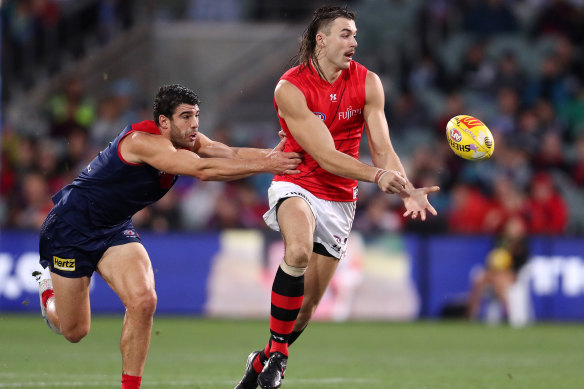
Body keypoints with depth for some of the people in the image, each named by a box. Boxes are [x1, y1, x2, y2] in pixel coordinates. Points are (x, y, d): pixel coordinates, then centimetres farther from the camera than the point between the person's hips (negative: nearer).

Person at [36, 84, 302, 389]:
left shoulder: (186, 141, -7)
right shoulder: (143, 141, -32)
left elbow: (232, 154, -20)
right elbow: (203, 170, -41)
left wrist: (271, 156, -39)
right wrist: (264, 166, -42)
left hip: (115, 228, 7)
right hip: (71, 226, -7)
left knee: (143, 301, -17)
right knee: (74, 331, 4)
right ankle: (48, 293, 40)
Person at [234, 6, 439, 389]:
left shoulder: (367, 82, -3)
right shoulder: (291, 88, -16)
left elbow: (382, 148, -6)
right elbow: (325, 155, -22)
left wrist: (407, 191, -24)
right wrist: (377, 175, -36)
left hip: (339, 200, 4)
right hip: (297, 185, -4)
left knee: (308, 303, 4)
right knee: (299, 249, -36)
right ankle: (277, 350, -22)